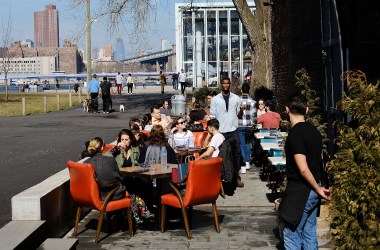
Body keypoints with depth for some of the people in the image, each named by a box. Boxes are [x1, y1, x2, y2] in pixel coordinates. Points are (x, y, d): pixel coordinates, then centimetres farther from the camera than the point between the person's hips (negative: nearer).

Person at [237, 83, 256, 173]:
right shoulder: (252, 102, -7)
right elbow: (253, 115, -4)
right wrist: (253, 124, 10)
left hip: (239, 126, -1)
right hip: (249, 126, 1)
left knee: (241, 145, 3)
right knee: (248, 143, 21)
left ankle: (243, 166, -1)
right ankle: (247, 162, 23)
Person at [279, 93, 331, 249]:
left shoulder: (294, 134, -18)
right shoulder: (314, 130, 7)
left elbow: (303, 169, -22)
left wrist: (318, 188, -10)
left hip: (300, 191, -8)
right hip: (313, 190, 8)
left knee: (292, 235, 0)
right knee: (309, 233, 14)